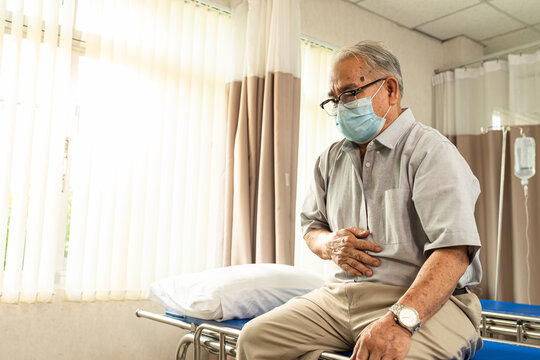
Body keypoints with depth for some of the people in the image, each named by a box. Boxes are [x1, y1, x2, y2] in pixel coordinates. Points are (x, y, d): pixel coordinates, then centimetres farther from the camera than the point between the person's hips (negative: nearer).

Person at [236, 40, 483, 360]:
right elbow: (311, 225, 24)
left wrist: (399, 320, -31)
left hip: (425, 302, -6)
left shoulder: (431, 151, -7)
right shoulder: (331, 159, 16)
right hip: (339, 296, 6)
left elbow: (453, 252, -19)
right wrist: (330, 244, -1)